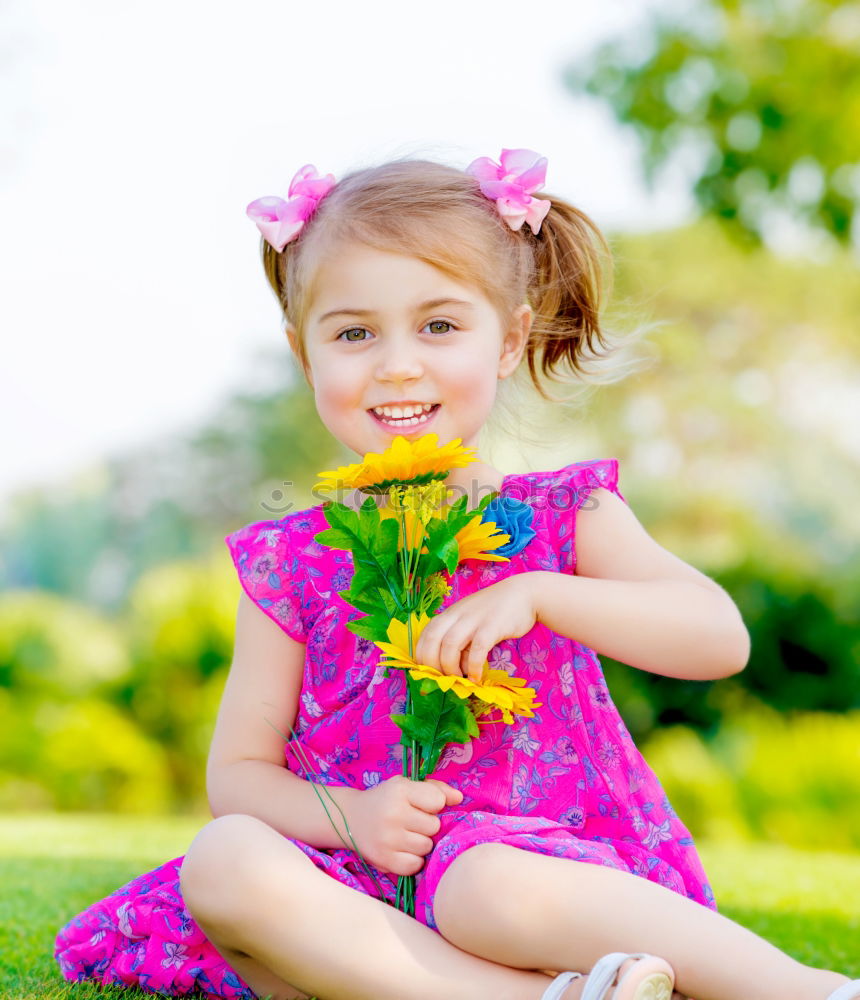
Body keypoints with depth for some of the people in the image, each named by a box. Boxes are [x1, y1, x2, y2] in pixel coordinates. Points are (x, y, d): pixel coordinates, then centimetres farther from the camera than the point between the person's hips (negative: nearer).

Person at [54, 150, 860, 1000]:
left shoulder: (565, 517, 6)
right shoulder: (291, 563, 8)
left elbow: (721, 638, -7)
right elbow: (237, 772, 9)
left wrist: (535, 593, -18)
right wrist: (348, 815, -13)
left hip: (528, 860, -2)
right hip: (366, 887, 3)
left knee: (488, 883, -38)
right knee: (223, 859, -29)